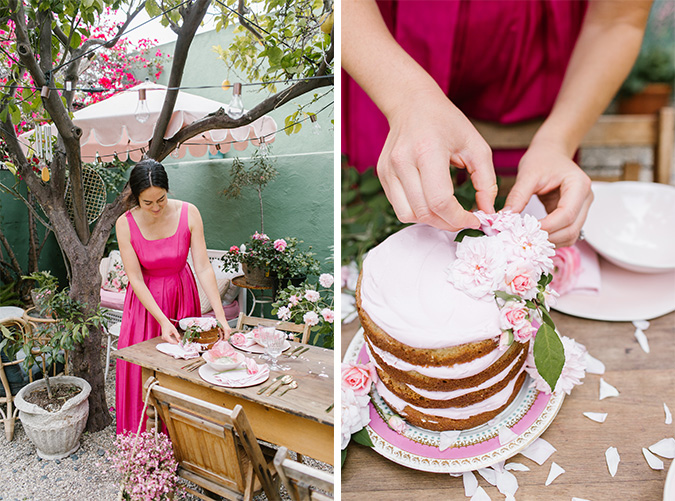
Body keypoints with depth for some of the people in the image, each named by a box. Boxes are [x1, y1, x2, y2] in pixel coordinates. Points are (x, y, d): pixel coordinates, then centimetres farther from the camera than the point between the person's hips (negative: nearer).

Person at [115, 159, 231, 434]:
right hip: (145, 300, 0)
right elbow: (136, 279, -15)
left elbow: (203, 267, -17)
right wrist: (162, 321, -24)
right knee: (142, 371, 5)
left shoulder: (188, 213, -17)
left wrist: (220, 315, -23)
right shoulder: (126, 224, -17)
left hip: (181, 295, 1)